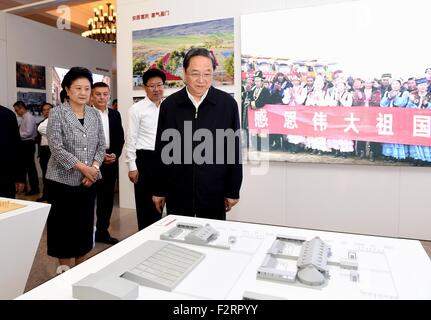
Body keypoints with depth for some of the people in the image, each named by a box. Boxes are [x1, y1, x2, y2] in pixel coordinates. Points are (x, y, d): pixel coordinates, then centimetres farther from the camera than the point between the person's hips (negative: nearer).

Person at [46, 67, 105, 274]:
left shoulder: (95, 114, 7)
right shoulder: (57, 113, -6)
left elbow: (101, 145, 7)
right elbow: (56, 148, -14)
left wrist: (94, 167, -9)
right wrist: (83, 167, -18)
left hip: (88, 180, 4)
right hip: (63, 180, -4)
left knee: (85, 223, 11)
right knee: (64, 223, 5)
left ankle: (80, 267, 26)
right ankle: (65, 268, 22)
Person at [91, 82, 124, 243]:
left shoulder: (115, 114, 11)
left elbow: (120, 138, 11)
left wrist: (115, 154, -5)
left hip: (111, 161, 5)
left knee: (107, 198, 10)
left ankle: (102, 231, 23)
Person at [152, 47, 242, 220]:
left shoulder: (228, 104, -4)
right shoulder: (169, 105, -1)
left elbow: (234, 151, -1)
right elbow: (161, 150, 3)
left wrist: (233, 191, 0)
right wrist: (158, 190, 5)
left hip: (214, 195, -1)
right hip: (177, 194, 1)